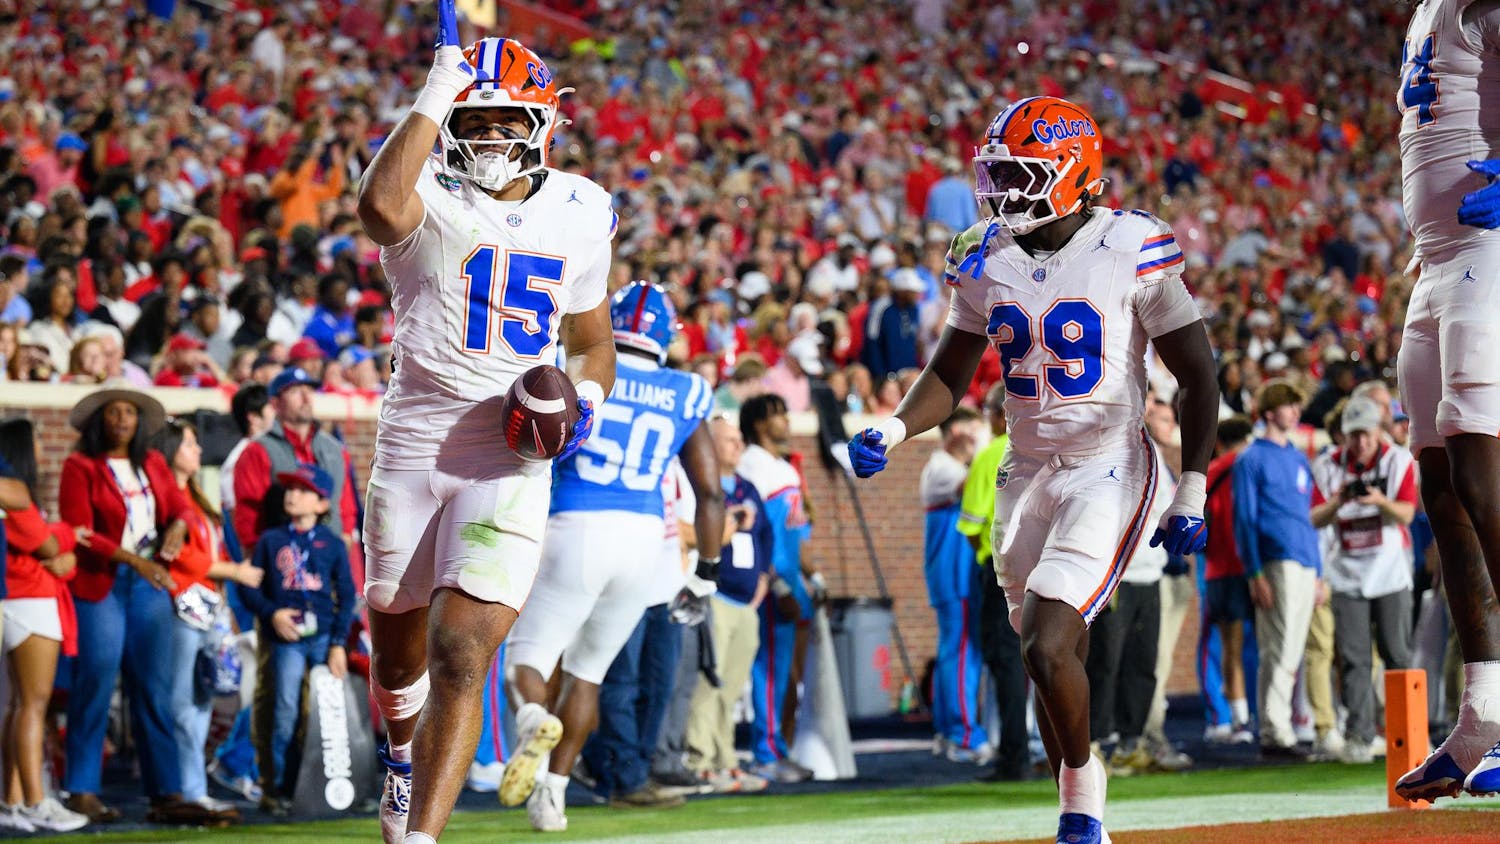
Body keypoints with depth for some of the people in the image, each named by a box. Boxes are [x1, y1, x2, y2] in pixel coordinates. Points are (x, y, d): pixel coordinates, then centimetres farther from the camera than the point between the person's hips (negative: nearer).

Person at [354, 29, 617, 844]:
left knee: (460, 655, -15)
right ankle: (403, 755, 49)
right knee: (398, 646, 17)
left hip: (512, 465, 0)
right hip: (413, 446, 0)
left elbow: (592, 339, 22)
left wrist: (586, 395, 0)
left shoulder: (577, 214, 8)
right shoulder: (428, 195, -6)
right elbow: (381, 209, -33)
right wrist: (433, 96, -24)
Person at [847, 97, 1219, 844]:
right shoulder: (986, 260, 3)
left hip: (1108, 468, -5)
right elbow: (951, 375, 12)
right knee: (1051, 662, 9)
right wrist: (893, 431, -7)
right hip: (1028, 473, 5)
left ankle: (1081, 777, 6)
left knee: (1048, 649, -18)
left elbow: (1198, 376, -5)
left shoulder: (1131, 251, -11)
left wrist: (1192, 494, -7)